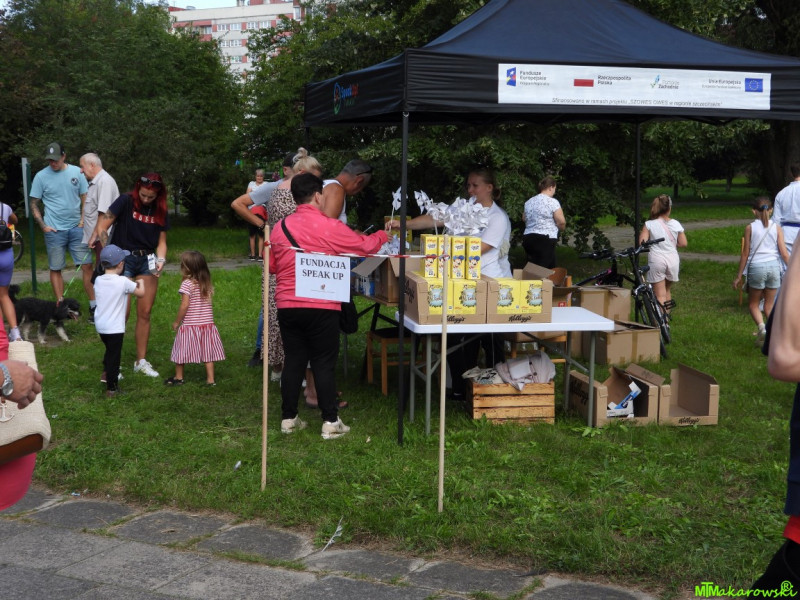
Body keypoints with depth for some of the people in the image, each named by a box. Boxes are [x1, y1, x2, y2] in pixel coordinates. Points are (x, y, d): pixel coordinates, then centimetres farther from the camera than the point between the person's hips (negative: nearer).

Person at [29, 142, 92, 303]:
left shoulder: (77, 172, 2)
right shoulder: (41, 176, -1)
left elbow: (85, 198, 7)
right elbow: (34, 204, 3)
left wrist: (83, 220, -3)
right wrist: (43, 226, -6)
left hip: (76, 228, 1)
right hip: (54, 230, -1)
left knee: (87, 266, -2)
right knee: (55, 269, 4)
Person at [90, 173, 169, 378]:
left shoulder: (160, 211, 5)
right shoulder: (126, 201, -9)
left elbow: (161, 242, 8)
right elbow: (102, 227, -12)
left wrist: (161, 260, -12)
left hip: (147, 261, 4)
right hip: (124, 259, -4)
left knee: (145, 313, 6)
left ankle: (141, 361, 17)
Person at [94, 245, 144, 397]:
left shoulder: (98, 281, 0)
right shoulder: (123, 282, -16)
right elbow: (141, 293, -4)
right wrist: (141, 282, 18)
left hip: (100, 325, 6)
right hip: (115, 327, -6)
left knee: (109, 349, 28)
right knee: (114, 356, 4)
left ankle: (106, 373, 38)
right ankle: (111, 388, 10)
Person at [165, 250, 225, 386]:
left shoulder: (187, 284, -14)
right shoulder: (207, 283, 5)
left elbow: (185, 305, -16)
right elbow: (208, 302, 8)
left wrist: (176, 322, -7)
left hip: (189, 324, -5)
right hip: (207, 323, 5)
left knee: (181, 352, 10)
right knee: (207, 351, 9)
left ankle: (178, 378, 20)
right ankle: (210, 379, 9)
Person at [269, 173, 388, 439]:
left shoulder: (280, 227, 5)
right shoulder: (330, 227, -9)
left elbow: (271, 266, 17)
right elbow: (365, 245, 2)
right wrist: (382, 235, 23)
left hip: (287, 305, 4)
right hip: (322, 307, -4)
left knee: (293, 361, 12)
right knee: (324, 364, 3)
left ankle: (288, 418, 17)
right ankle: (330, 422, 5)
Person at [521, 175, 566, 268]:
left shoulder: (529, 202, 12)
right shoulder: (552, 202, -8)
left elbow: (524, 219, 22)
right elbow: (561, 222, -9)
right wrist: (561, 228, 12)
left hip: (527, 237, 7)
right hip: (545, 240, -7)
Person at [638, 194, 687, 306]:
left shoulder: (649, 225, -6)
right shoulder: (676, 224, 1)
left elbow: (642, 242, -13)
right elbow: (683, 243, 5)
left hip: (656, 260, -3)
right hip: (673, 260, 3)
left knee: (660, 294, 0)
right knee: (667, 290, 23)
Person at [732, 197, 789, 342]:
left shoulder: (750, 228, -1)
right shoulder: (777, 228, 3)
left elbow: (745, 254, 0)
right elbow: (784, 253, -1)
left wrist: (739, 276, 5)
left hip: (756, 267, -2)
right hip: (774, 266, 2)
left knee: (753, 304, 11)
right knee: (769, 306, 12)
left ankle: (761, 326, -13)